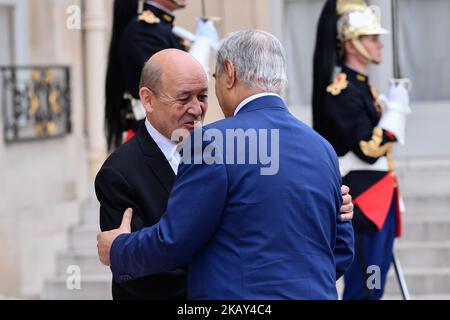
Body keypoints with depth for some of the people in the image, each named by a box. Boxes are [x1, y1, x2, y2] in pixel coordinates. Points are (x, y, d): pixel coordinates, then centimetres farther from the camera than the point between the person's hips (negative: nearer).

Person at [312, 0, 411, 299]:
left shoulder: (360, 86, 15)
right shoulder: (342, 92, -16)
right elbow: (369, 149, -21)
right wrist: (396, 109, -15)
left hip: (377, 198, 10)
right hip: (362, 199, -10)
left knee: (373, 283, 12)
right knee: (364, 286, -7)